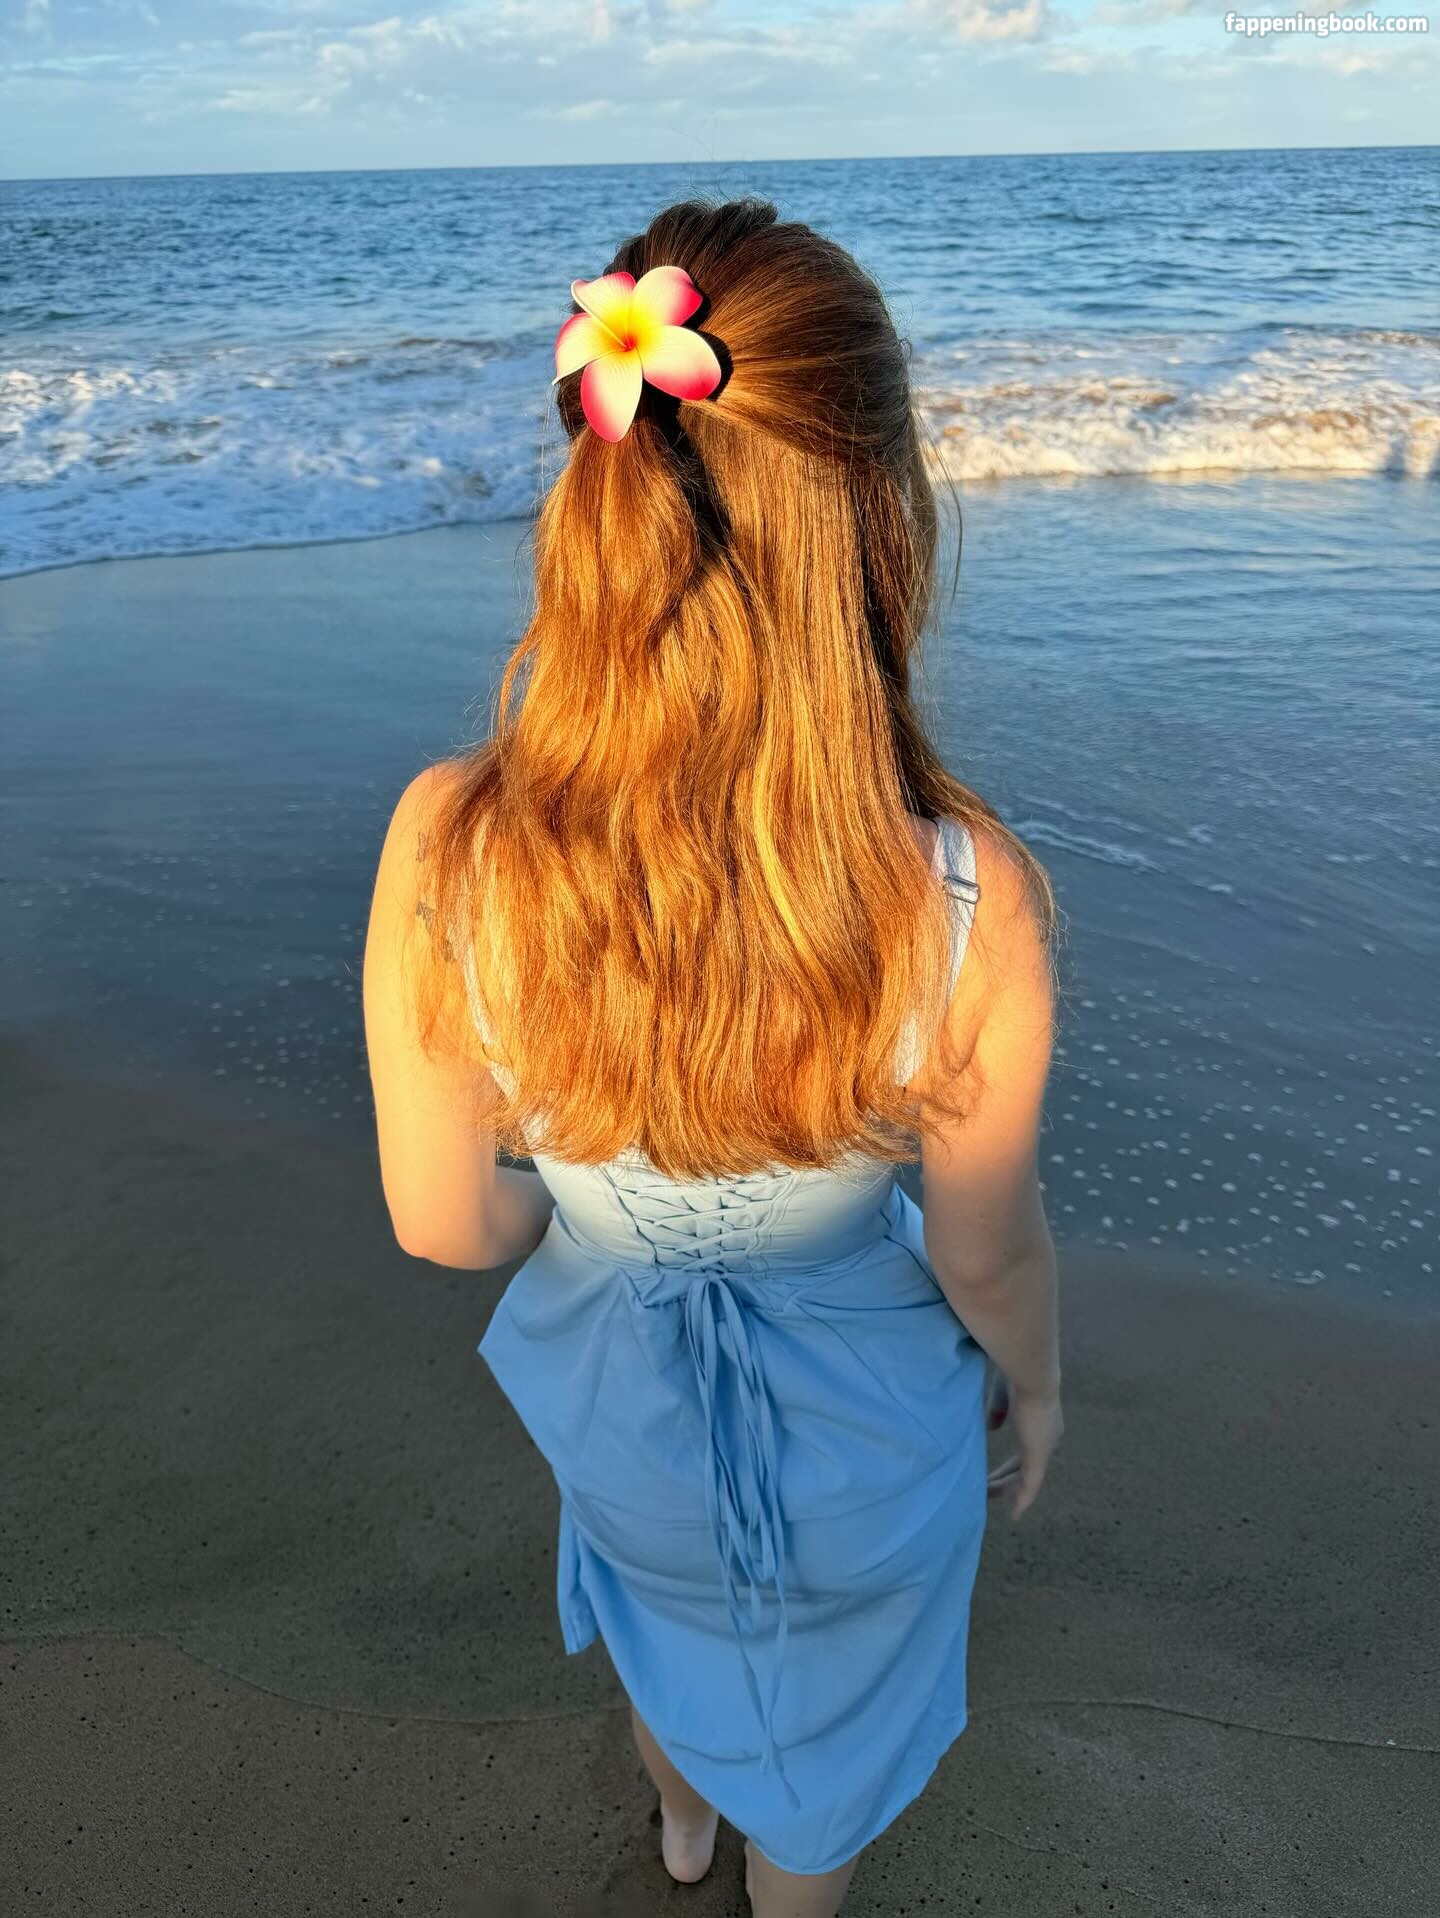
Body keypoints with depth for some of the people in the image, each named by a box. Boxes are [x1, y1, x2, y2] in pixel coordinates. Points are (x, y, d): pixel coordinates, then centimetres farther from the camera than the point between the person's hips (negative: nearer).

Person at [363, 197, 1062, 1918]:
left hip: (611, 1377, 3)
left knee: (658, 1596, 39)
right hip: (863, 1415, -2)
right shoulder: (972, 904, -36)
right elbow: (989, 1258, -18)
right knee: (829, 1692, 33)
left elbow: (443, 1223, -17)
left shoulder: (444, 851, -32)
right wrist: (1034, 1383, 5)